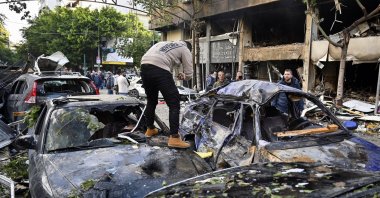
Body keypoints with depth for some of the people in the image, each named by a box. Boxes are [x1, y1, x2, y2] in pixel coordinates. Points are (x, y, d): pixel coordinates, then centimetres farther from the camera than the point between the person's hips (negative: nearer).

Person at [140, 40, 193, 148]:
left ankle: (150, 129, 38)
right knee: (174, 104, 0)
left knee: (151, 101, 25)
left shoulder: (164, 43, 36)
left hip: (144, 67, 7)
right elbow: (189, 74, 12)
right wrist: (183, 76, 36)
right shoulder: (185, 50, 19)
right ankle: (174, 138, -3)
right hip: (159, 69, -7)